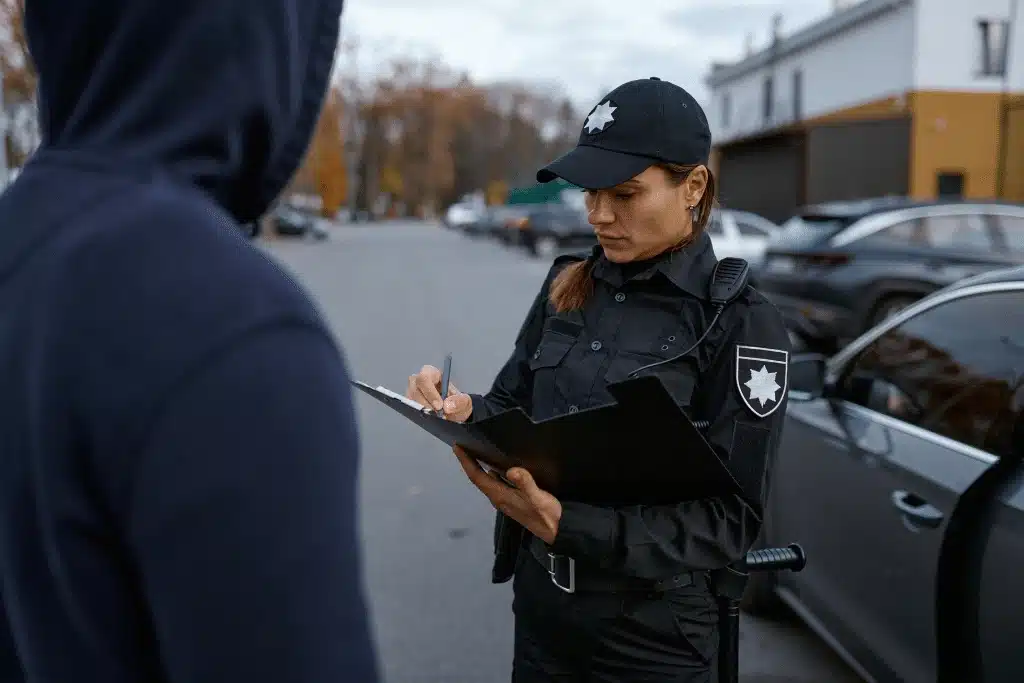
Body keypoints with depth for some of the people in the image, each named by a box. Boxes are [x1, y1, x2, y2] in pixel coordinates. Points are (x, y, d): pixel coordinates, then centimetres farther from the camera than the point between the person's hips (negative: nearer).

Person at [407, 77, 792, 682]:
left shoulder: (742, 324, -14)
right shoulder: (567, 285, 1)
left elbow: (731, 520, -16)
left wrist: (566, 524, -28)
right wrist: (463, 412, -15)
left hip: (654, 632, -4)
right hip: (540, 604, 5)